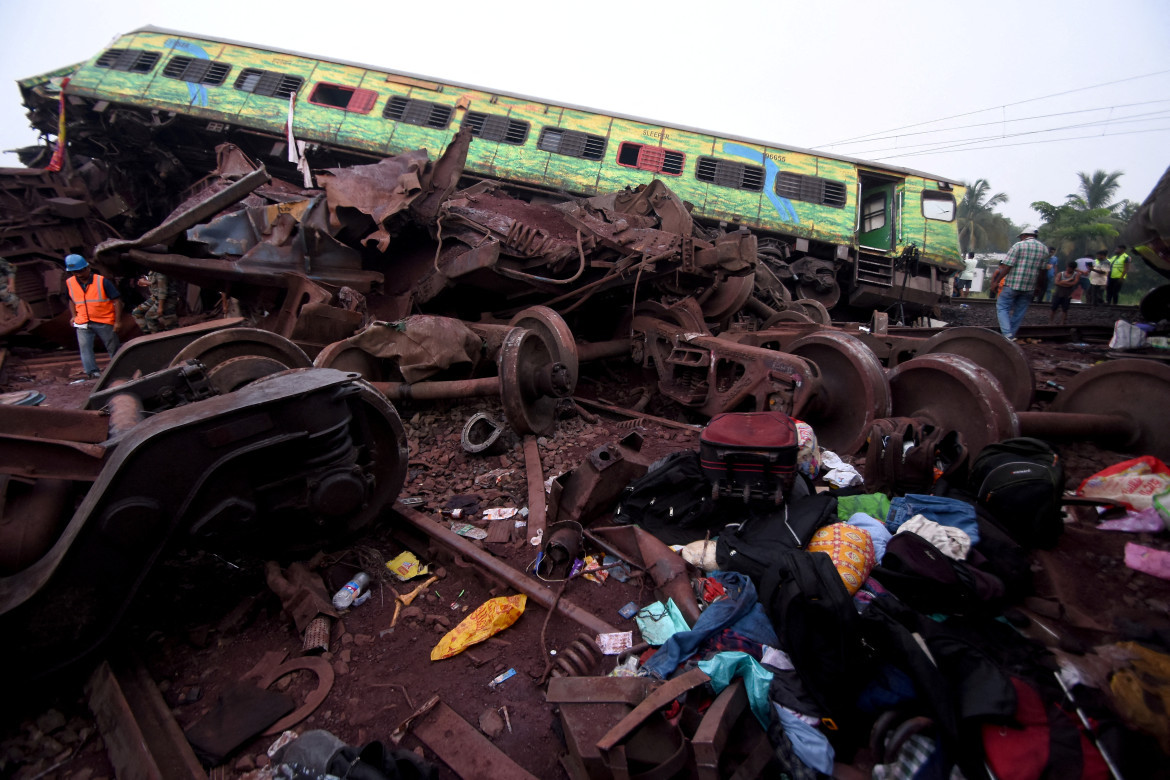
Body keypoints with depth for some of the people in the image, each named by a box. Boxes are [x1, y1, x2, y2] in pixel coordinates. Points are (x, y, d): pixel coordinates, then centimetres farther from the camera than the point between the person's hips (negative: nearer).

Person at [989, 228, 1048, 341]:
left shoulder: (1018, 245, -7)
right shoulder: (1044, 249, 10)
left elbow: (1006, 267, -12)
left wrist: (996, 282, -7)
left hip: (1013, 284, -5)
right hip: (1029, 287, 5)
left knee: (1002, 307, 0)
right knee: (1019, 312, 13)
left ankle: (1007, 334, -16)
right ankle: (1011, 335, 19)